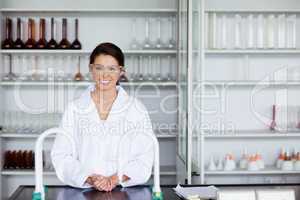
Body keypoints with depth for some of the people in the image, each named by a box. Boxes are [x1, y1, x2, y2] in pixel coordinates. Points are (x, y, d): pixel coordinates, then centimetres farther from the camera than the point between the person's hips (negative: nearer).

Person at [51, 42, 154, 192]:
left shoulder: (136, 109, 5)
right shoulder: (74, 108, 7)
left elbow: (145, 157, 1)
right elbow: (61, 155, 3)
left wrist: (115, 179, -12)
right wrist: (89, 179, -12)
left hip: (126, 190, 0)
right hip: (82, 191, 1)